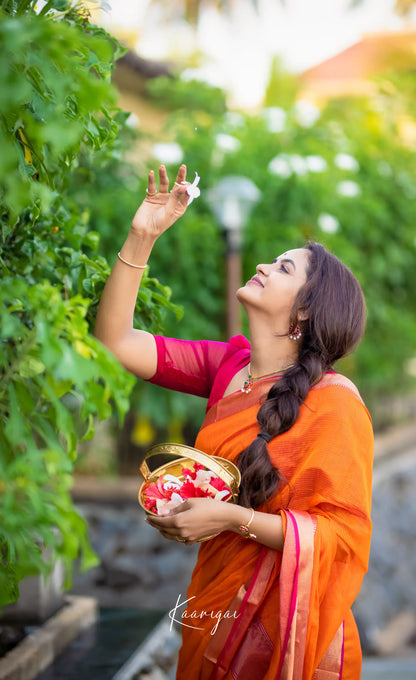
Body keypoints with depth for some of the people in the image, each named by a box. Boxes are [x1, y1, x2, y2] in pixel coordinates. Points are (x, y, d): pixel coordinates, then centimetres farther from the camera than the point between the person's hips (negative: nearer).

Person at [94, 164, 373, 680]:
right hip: (217, 604, 6)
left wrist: (233, 518, -27)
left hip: (284, 629, -6)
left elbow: (344, 534, -21)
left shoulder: (333, 403, -18)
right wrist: (141, 236, -8)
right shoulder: (227, 364, 0)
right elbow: (116, 341, -2)